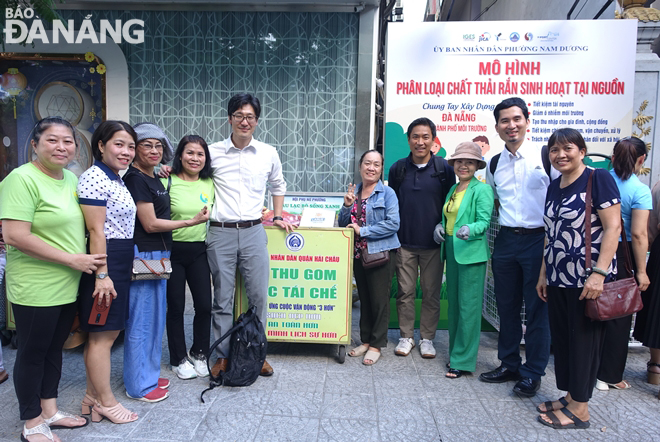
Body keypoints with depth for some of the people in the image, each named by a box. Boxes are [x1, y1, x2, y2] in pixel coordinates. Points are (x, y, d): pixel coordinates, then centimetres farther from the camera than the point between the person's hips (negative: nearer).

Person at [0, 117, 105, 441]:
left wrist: (93, 261, 8)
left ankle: (49, 411, 35)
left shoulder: (71, 179, 9)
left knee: (54, 349, 18)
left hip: (69, 286, 7)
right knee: (32, 353, 8)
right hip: (35, 289, -7)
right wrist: (72, 259, -19)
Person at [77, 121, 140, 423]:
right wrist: (102, 275, -20)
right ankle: (106, 401, 15)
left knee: (103, 332, 15)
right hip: (103, 262, -10)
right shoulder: (95, 177, -14)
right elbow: (96, 230, -19)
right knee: (103, 334, 2)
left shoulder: (116, 179, 15)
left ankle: (93, 395, 28)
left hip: (119, 263, 10)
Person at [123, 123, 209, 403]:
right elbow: (150, 224, -16)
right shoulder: (135, 178, -13)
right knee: (142, 319, -1)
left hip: (159, 254, 10)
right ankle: (139, 385, 13)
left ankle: (149, 374, 30)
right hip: (143, 255, -10)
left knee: (155, 316, 16)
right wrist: (191, 222, -12)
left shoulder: (154, 178, 14)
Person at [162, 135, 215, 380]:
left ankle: (198, 353, 27)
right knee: (176, 307, 8)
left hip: (198, 250, 3)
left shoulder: (210, 183, 5)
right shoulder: (168, 181, -8)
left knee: (204, 305, 3)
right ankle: (178, 359, 26)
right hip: (173, 250, -3)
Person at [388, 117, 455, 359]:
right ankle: (406, 336, 22)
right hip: (404, 242, 1)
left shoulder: (444, 168, 0)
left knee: (431, 293, 8)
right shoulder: (398, 169, 4)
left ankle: (427, 338, 23)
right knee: (405, 291, 7)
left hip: (433, 242, -1)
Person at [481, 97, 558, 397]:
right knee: (506, 307, 12)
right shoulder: (493, 165, 9)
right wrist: (507, 220, 12)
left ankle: (532, 373, 19)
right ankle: (508, 365, 28)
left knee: (537, 309, 4)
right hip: (506, 240, 5)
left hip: (538, 240, -4)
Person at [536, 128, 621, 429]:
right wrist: (543, 274, 16)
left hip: (588, 279, -7)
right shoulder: (554, 187, 13)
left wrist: (599, 273, -22)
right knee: (561, 339, 12)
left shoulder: (598, 179, -8)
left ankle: (579, 410, 16)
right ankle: (569, 397, 27)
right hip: (558, 279, 7)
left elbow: (613, 227, -15)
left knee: (584, 341, 3)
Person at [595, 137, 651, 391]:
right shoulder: (640, 190, -12)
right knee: (619, 316, 9)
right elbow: (638, 234, -17)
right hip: (622, 255, -4)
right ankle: (610, 376, 20)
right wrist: (641, 271, -9)